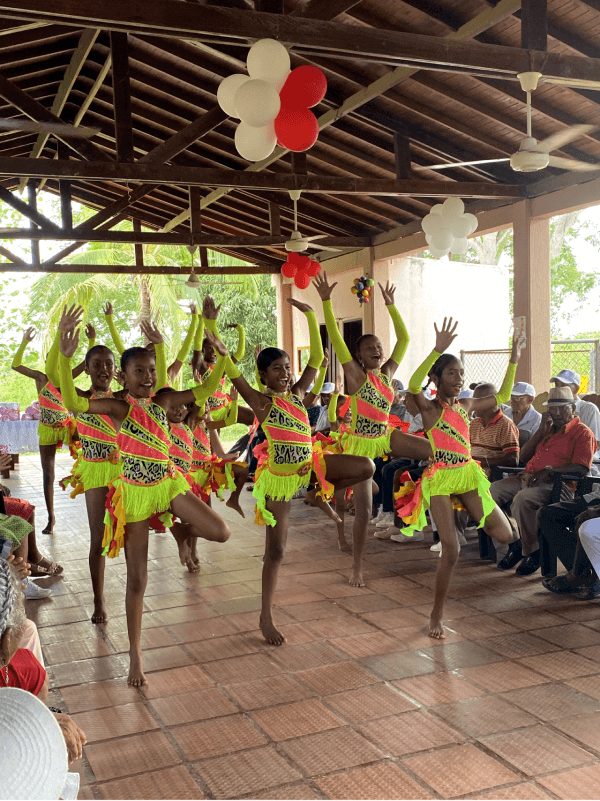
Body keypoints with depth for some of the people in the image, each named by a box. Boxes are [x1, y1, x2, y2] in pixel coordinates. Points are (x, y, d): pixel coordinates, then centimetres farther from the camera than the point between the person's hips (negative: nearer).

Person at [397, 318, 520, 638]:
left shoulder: (466, 407, 11)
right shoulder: (430, 408, -7)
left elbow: (502, 396, 22)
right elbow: (413, 386, -29)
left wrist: (513, 361, 16)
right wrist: (438, 350, -35)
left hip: (468, 474, 6)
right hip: (440, 479, -6)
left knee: (504, 534, -2)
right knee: (451, 551, -10)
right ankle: (436, 616, 8)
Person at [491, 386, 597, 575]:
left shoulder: (583, 433, 2)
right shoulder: (547, 429, 25)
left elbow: (581, 468, -13)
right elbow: (523, 457, 17)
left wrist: (549, 471, -23)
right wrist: (542, 431, 7)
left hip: (557, 483, -8)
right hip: (527, 477, 8)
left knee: (522, 499, -35)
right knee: (494, 489, -13)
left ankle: (532, 552, -16)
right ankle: (515, 543, -4)